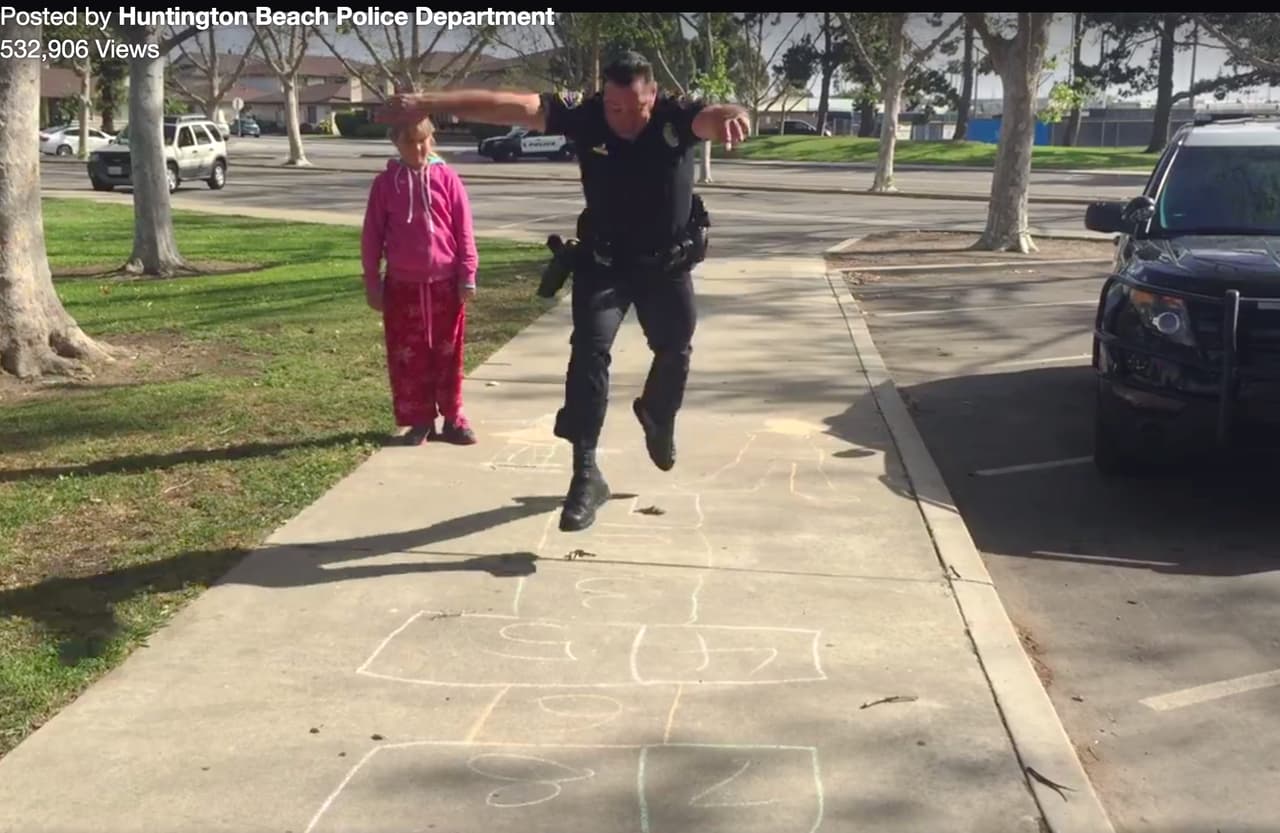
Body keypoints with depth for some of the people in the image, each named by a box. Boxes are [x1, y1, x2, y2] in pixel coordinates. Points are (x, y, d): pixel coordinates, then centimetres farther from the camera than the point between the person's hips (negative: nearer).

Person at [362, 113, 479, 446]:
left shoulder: (446, 177, -2)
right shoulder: (385, 183, 0)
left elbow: (464, 229, -1)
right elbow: (371, 236, 3)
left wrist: (468, 275, -3)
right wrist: (372, 284, 1)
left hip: (445, 282, -1)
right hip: (402, 285, 1)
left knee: (448, 355, 8)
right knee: (407, 357, 6)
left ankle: (453, 418, 17)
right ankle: (419, 420, 16)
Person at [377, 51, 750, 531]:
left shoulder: (677, 116, -22)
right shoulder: (584, 117, -20)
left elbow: (715, 115, -44)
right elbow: (508, 106, -28)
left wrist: (730, 117, -70)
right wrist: (429, 103, -36)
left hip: (667, 262, 1)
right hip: (603, 260, -1)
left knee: (674, 351, 18)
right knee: (589, 351, -15)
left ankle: (658, 418, 51)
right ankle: (586, 474, -12)